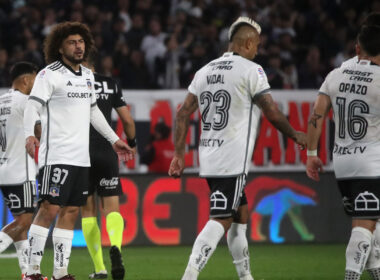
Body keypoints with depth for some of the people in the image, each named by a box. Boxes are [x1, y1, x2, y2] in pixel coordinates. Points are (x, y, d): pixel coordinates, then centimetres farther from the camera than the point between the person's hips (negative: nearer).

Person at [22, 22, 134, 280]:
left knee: (70, 211, 6)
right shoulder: (50, 75, -6)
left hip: (81, 157, 7)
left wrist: (114, 139, 33)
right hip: (56, 155, -7)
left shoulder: (87, 75, 17)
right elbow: (34, 105, -17)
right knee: (49, 209, -11)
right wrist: (29, 135, -34)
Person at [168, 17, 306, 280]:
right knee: (220, 221, -11)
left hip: (209, 158, 8)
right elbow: (272, 113, -6)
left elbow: (183, 113, 10)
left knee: (241, 213, 19)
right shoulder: (251, 71, -7)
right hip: (233, 159, -8)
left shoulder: (205, 71, 13)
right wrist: (296, 135, 11)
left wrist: (179, 154, 14)